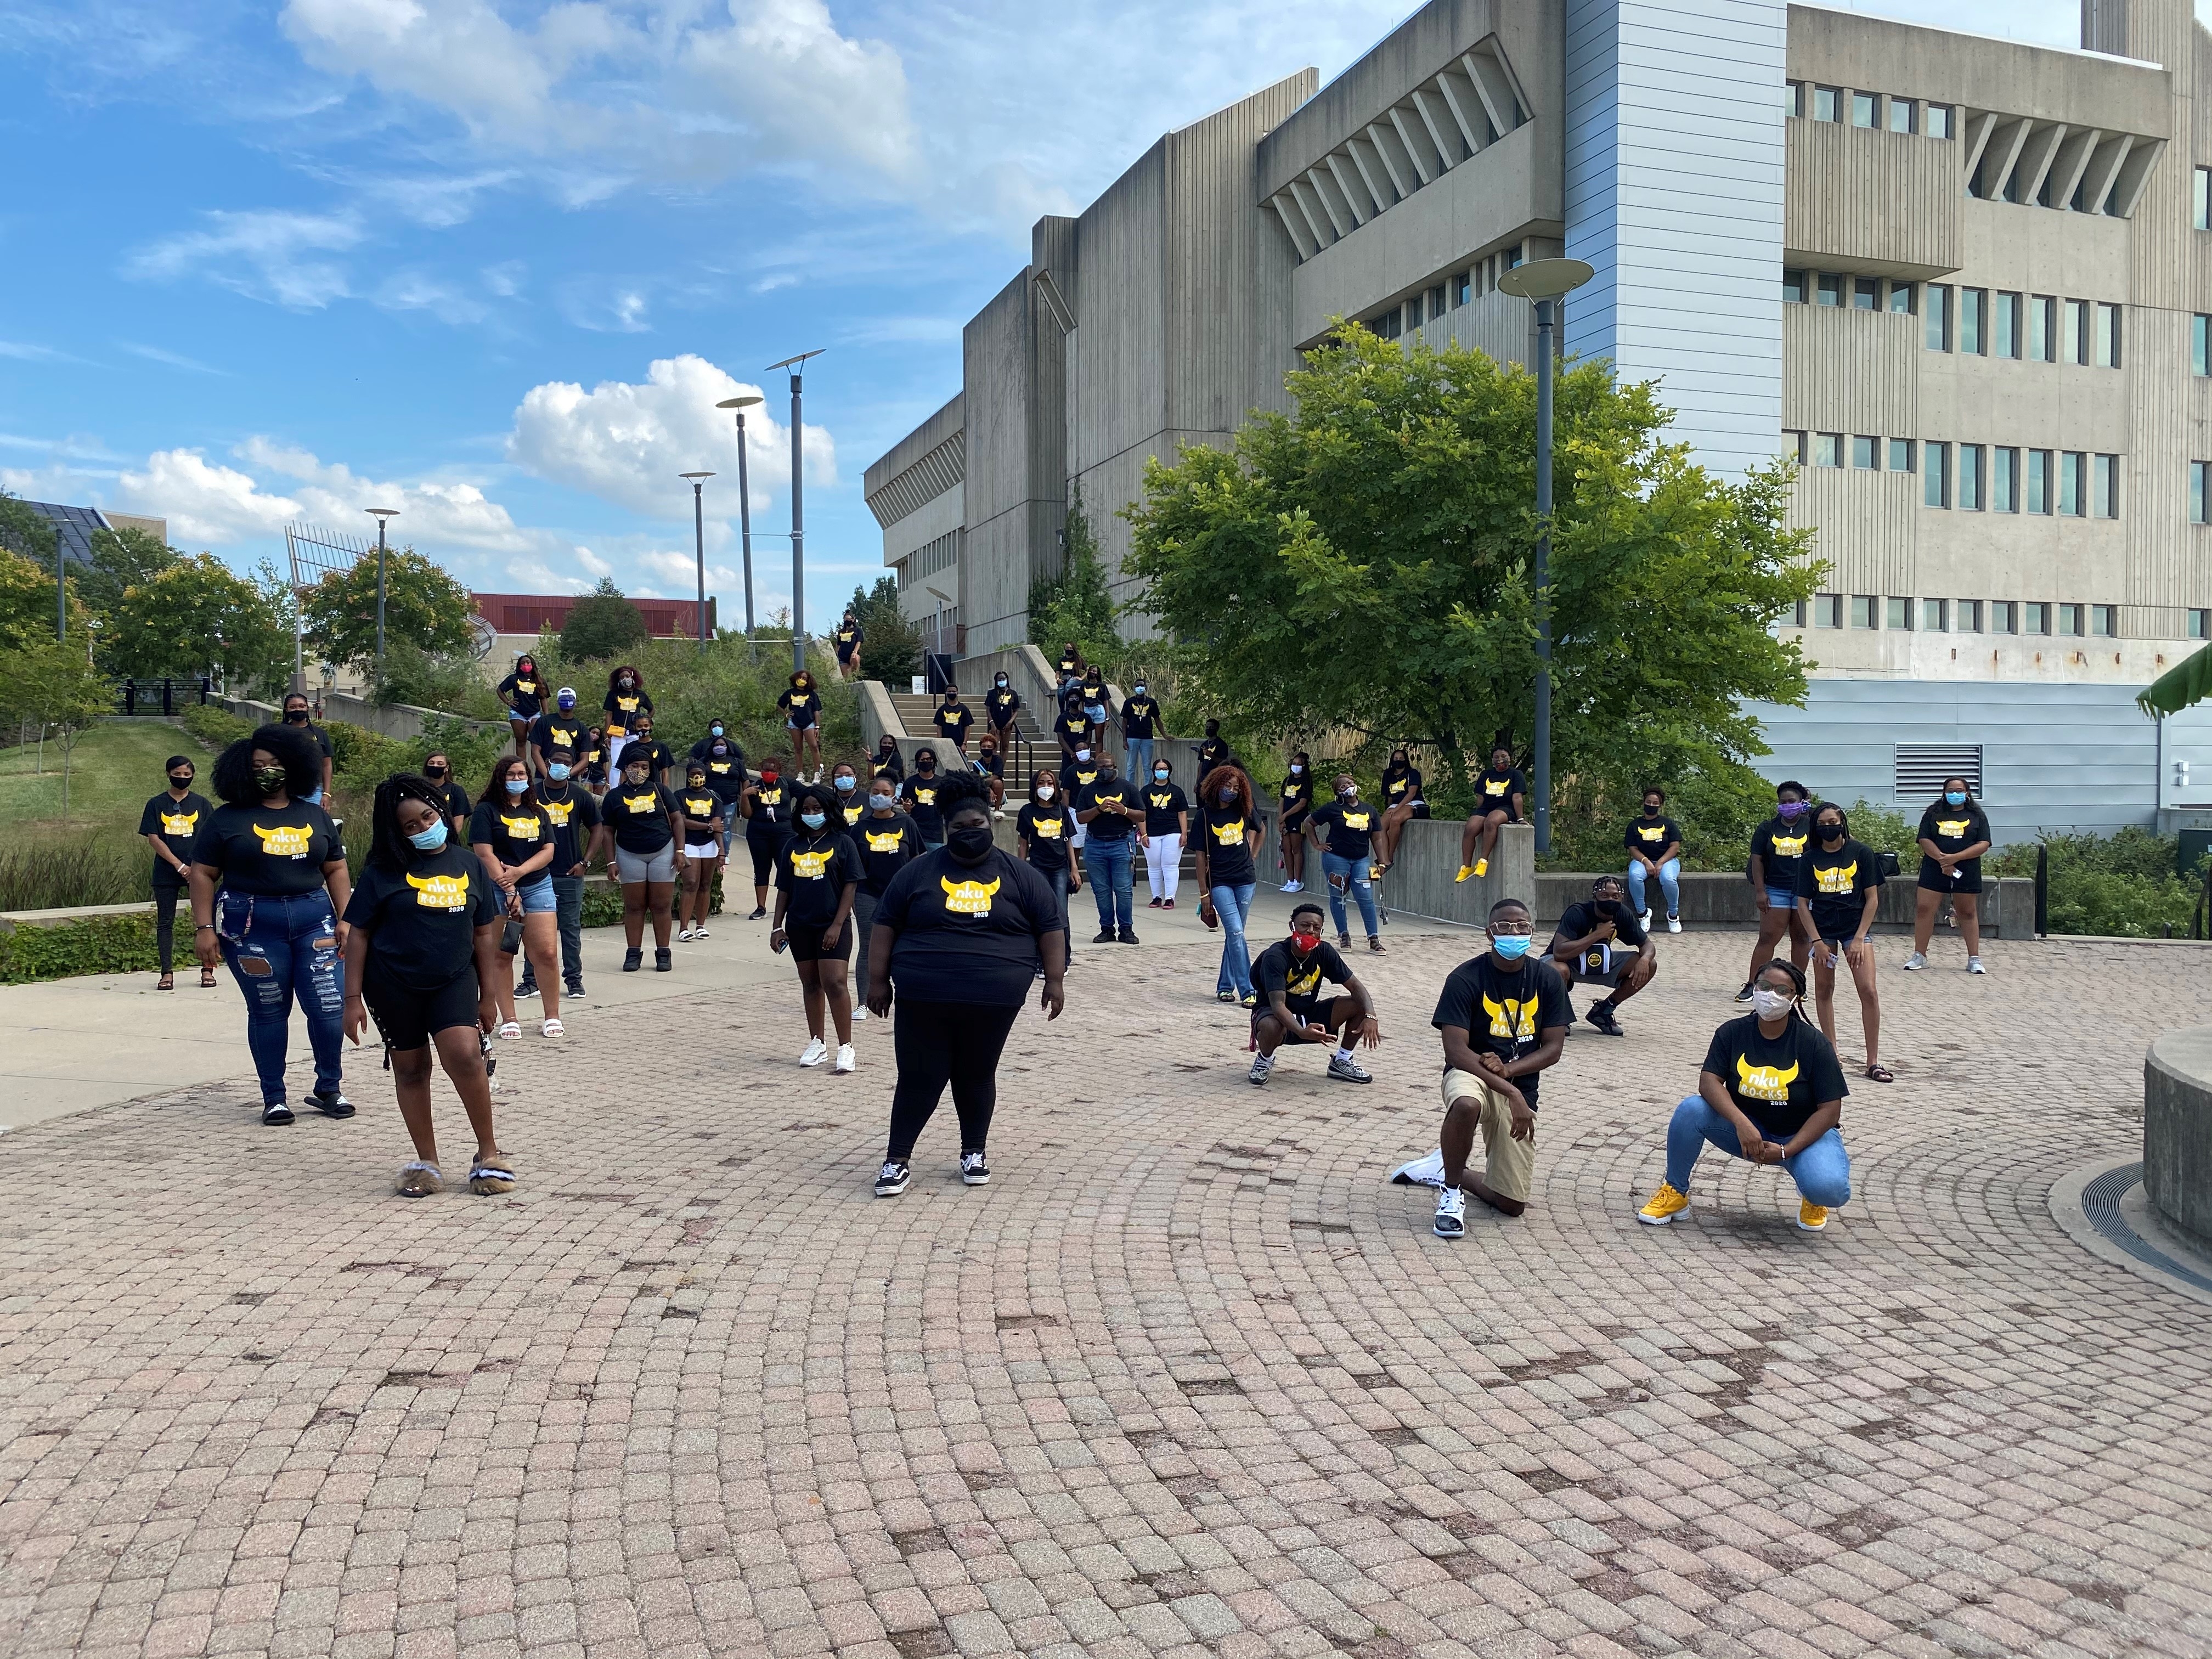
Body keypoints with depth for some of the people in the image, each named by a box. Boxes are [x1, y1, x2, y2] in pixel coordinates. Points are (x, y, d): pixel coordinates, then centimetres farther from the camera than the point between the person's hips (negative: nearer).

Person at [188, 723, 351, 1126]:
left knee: (330, 1007, -4)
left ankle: (328, 1090, 14)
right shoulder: (228, 819, 3)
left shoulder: (315, 816, 12)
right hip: (252, 925, -2)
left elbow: (336, 869, 14)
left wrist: (345, 919, 4)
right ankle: (273, 1098, 17)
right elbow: (203, 874, 2)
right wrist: (204, 928, -6)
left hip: (314, 919, 2)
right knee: (268, 1011, 4)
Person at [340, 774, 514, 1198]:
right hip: (393, 984, 0)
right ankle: (426, 1163, 23)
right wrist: (354, 998, -6)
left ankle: (488, 1153, -4)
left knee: (464, 1055, -19)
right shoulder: (384, 871, -5)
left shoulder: (466, 864, 1)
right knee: (410, 1068, 9)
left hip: (453, 979, 0)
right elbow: (358, 933, -2)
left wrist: (487, 995, 6)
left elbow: (483, 933, 6)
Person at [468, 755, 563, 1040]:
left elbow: (548, 851, 7)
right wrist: (509, 891, -14)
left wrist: (519, 871, -11)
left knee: (547, 953, -4)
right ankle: (509, 1020, 7)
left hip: (538, 886, 3)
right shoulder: (487, 811, 1)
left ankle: (552, 1017, 5)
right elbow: (485, 854, -8)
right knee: (501, 956, 0)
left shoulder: (538, 813, 15)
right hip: (497, 889, -3)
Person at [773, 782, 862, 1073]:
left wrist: (837, 925, -13)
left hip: (832, 925, -5)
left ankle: (845, 1048, -6)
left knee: (834, 983, -11)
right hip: (800, 926, 5)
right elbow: (784, 888, 12)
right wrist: (777, 926, 6)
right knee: (810, 984, 11)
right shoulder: (792, 846, 9)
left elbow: (850, 886, -6)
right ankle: (816, 1044, 21)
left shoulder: (841, 842, -3)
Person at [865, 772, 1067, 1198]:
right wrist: (878, 980, 3)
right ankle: (898, 1159, 10)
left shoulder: (1019, 875, 3)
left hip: (993, 1000, 0)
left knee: (977, 1077, 9)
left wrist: (1055, 980, -1)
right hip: (923, 998, 0)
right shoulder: (918, 872, 3)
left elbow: (1050, 928, 5)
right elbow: (886, 926, 7)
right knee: (919, 1077, 1)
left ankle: (974, 1152, 25)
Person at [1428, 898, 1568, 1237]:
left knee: (1512, 1205, 0)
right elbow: (1455, 1050, -19)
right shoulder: (1466, 978, -13)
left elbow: (1553, 1049, -1)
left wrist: (1507, 1069, -19)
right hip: (1470, 1074, -4)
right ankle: (1451, 1193, -18)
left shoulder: (1547, 981, 0)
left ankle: (1453, 1173, 32)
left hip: (1520, 1088, 4)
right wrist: (1511, 1092, -27)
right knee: (1467, 1105, -43)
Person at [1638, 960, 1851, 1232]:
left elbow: (1829, 1110, -14)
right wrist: (1742, 1123, -35)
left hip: (1803, 1135, -2)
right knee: (1691, 1110, -25)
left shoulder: (1815, 1044, -13)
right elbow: (1709, 1081, -18)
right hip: (1747, 1132, 2)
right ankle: (1675, 1193, -5)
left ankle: (1812, 1197, 9)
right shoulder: (1733, 1032, -8)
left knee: (1830, 1190, -32)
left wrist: (1786, 1151, -24)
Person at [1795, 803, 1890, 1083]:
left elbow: (1872, 898, -4)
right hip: (1823, 930, 2)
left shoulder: (1861, 853, -5)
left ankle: (1873, 1061, -4)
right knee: (1823, 991, 6)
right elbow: (1803, 903, 2)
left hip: (1855, 927, -2)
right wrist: (1817, 941, -6)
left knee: (1868, 990, -11)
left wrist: (1859, 939, -9)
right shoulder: (1810, 859, -1)